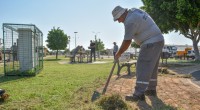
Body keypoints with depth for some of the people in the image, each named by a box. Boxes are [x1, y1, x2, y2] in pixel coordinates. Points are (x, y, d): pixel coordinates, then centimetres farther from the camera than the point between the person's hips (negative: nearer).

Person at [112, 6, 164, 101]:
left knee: (143, 68, -12)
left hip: (151, 43, -11)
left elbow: (127, 42, -18)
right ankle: (151, 90, 25)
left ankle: (139, 94, -10)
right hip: (158, 40, 11)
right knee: (151, 68, 15)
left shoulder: (130, 20, -19)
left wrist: (118, 53, -6)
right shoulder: (134, 11, 11)